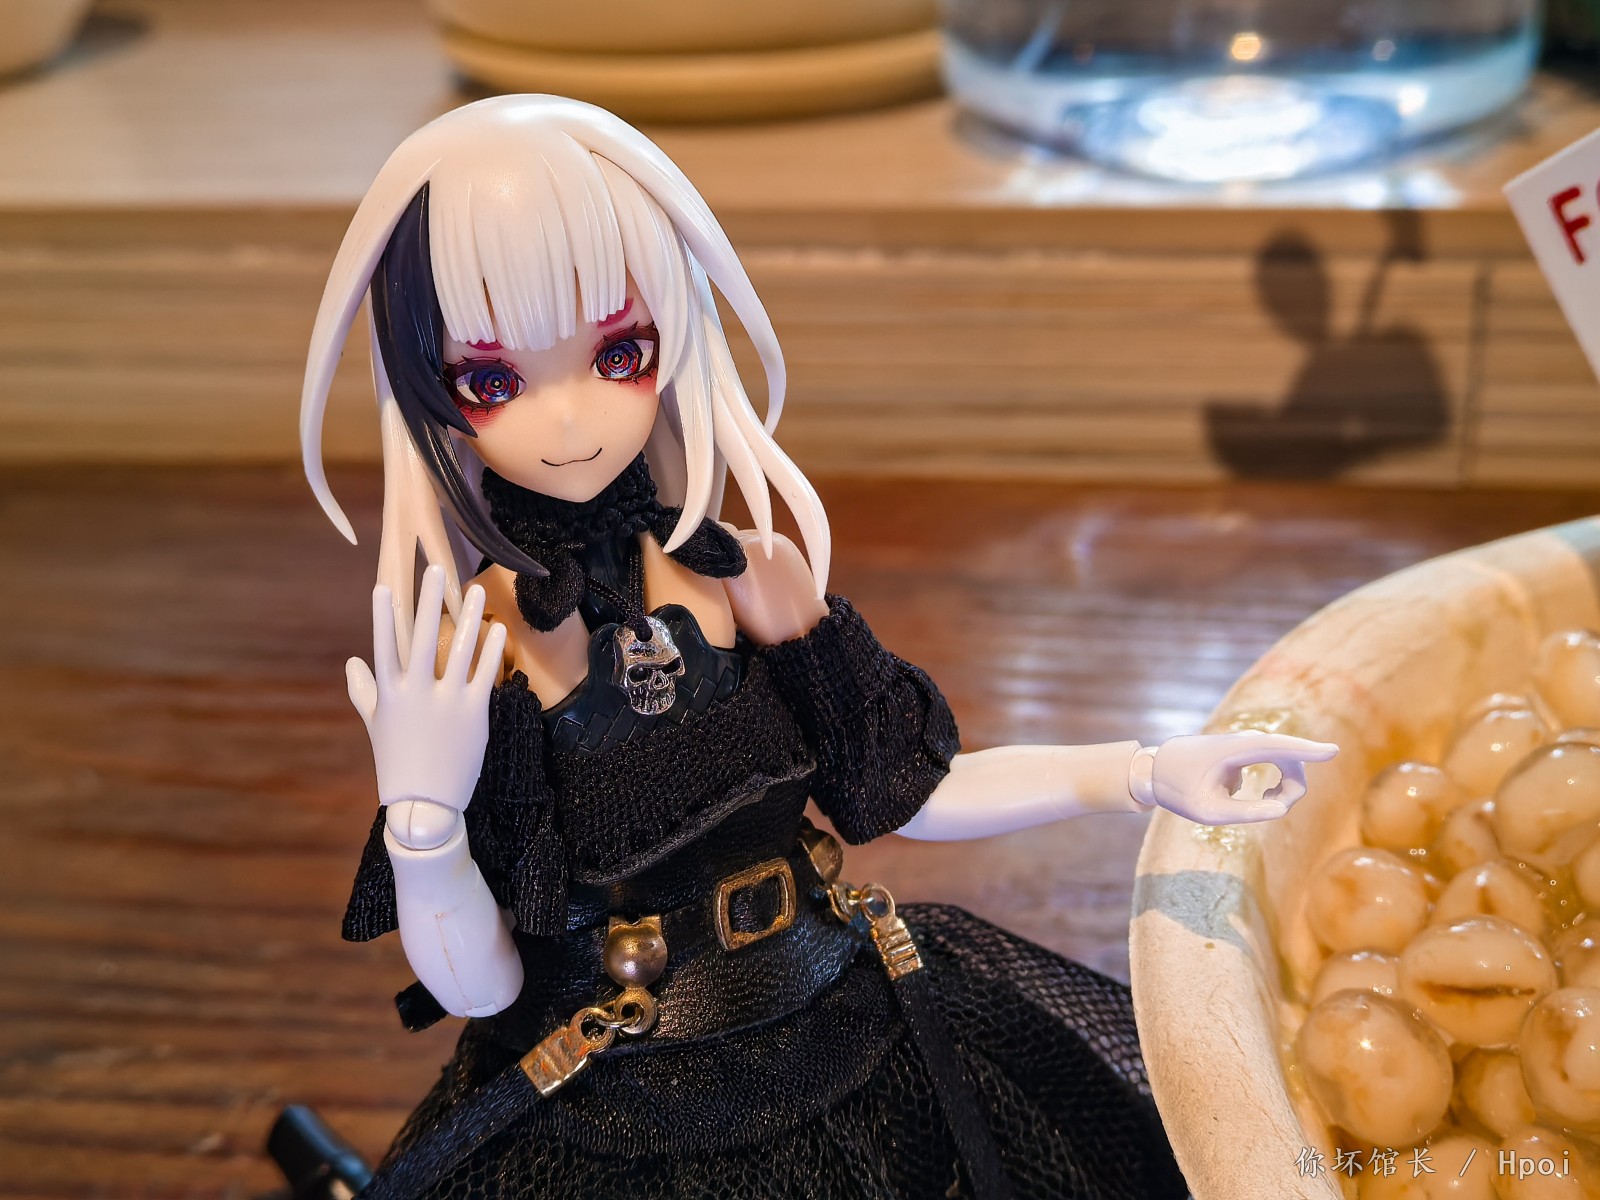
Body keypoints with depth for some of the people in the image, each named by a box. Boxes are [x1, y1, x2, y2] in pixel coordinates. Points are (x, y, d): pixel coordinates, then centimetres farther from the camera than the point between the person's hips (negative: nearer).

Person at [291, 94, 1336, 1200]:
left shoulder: (755, 571, -10)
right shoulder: (463, 649, -17)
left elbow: (897, 790, 2)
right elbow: (476, 986, -12)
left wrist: (1146, 774, -4)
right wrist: (419, 820, -31)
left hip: (855, 1052, 3)